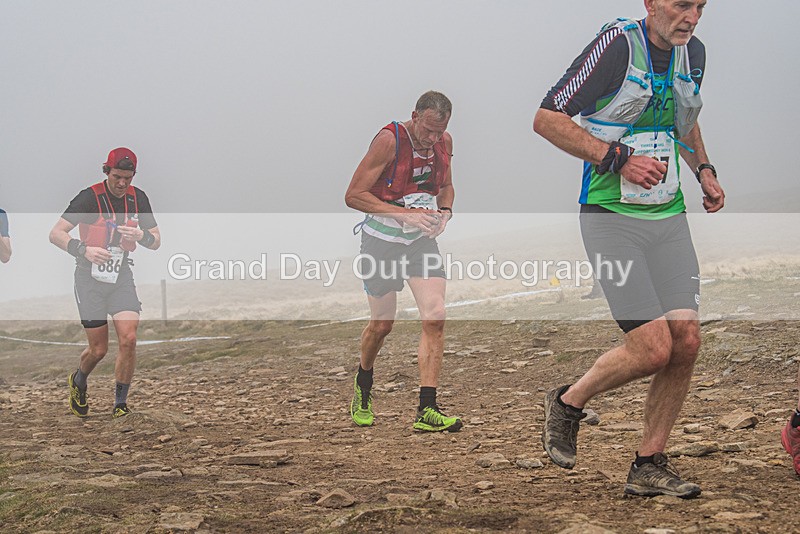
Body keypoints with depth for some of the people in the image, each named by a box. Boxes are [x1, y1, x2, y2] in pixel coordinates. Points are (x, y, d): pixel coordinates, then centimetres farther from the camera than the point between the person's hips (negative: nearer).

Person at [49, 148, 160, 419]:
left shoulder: (138, 198, 1)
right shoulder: (90, 197, -13)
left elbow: (156, 241, 8)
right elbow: (56, 234, -16)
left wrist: (141, 236, -15)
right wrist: (84, 249, -32)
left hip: (121, 277, 3)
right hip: (90, 277, -3)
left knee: (128, 338, -15)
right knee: (99, 350, 0)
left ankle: (120, 405, -1)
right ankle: (78, 381, 35)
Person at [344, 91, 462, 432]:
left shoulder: (445, 142, 0)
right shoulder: (389, 140, -17)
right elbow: (354, 195, -17)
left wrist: (444, 212, -3)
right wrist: (404, 213, -25)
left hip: (422, 240, 4)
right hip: (382, 240, -4)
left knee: (435, 317, -13)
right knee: (382, 324, 7)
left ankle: (426, 411, -12)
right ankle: (362, 389, 37)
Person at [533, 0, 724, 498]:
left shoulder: (693, 52, 11)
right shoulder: (617, 44, -12)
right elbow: (547, 119, -13)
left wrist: (704, 169, 13)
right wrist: (618, 158, -19)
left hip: (670, 216, 7)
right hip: (611, 215, -7)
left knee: (687, 340, -4)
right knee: (654, 348, -14)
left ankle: (650, 465, 11)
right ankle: (568, 403, 14)